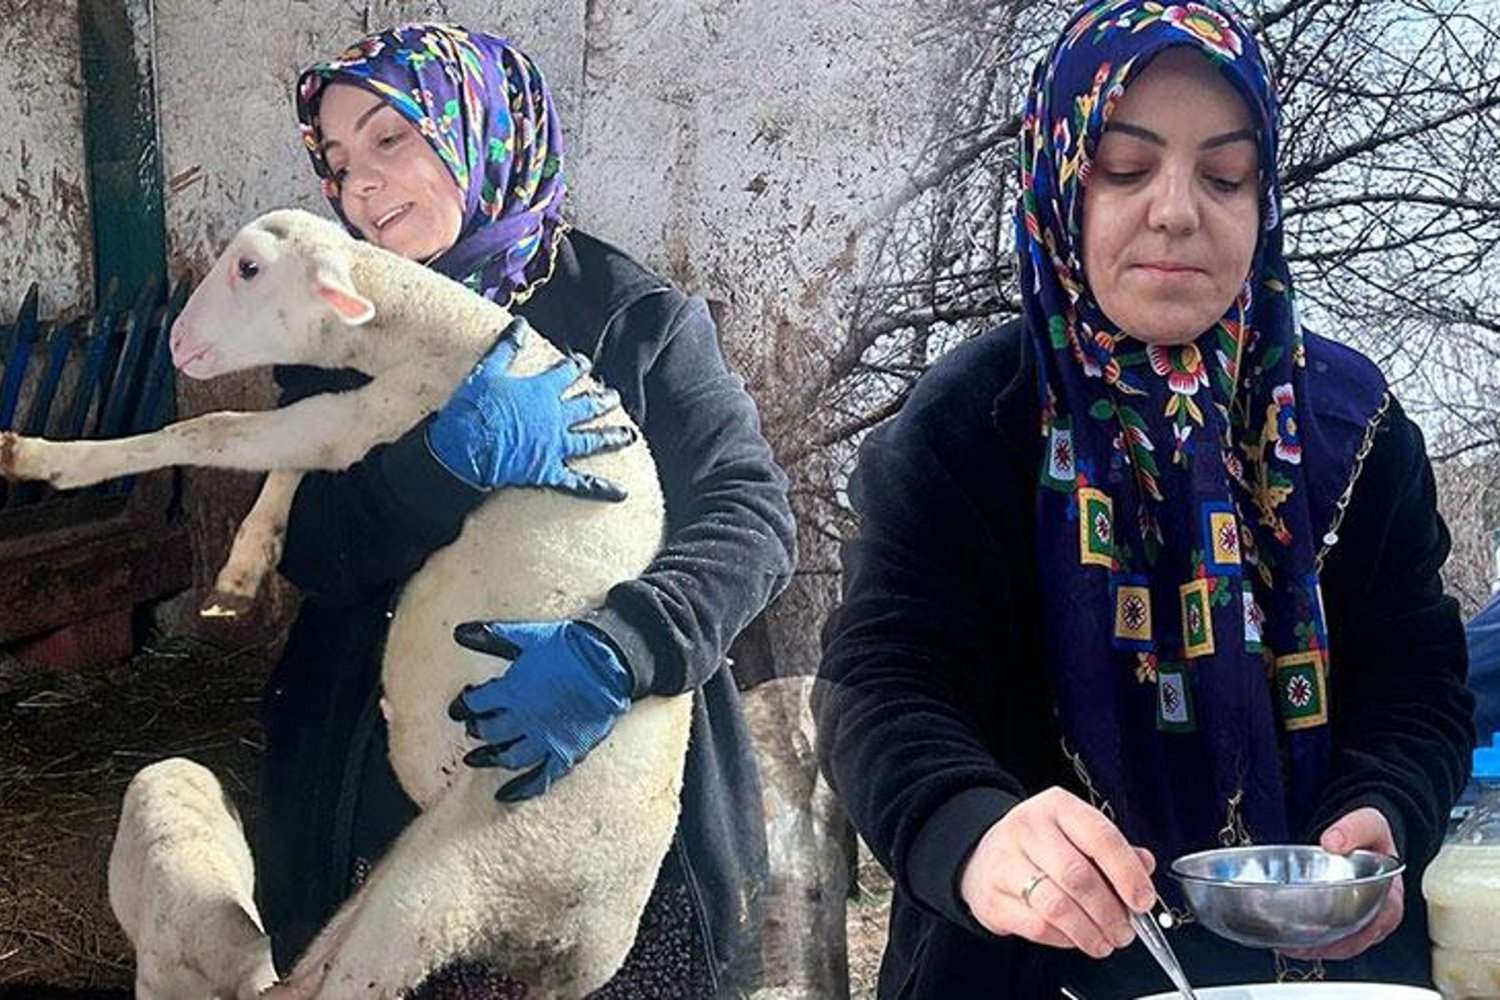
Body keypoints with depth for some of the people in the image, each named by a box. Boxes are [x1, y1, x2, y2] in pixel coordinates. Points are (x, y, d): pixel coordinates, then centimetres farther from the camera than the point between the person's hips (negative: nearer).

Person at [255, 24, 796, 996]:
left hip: (622, 798, -2)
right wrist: (450, 454, -28)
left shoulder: (631, 314, -5)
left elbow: (753, 514, -15)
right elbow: (316, 556, -8)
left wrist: (615, 652, -33)